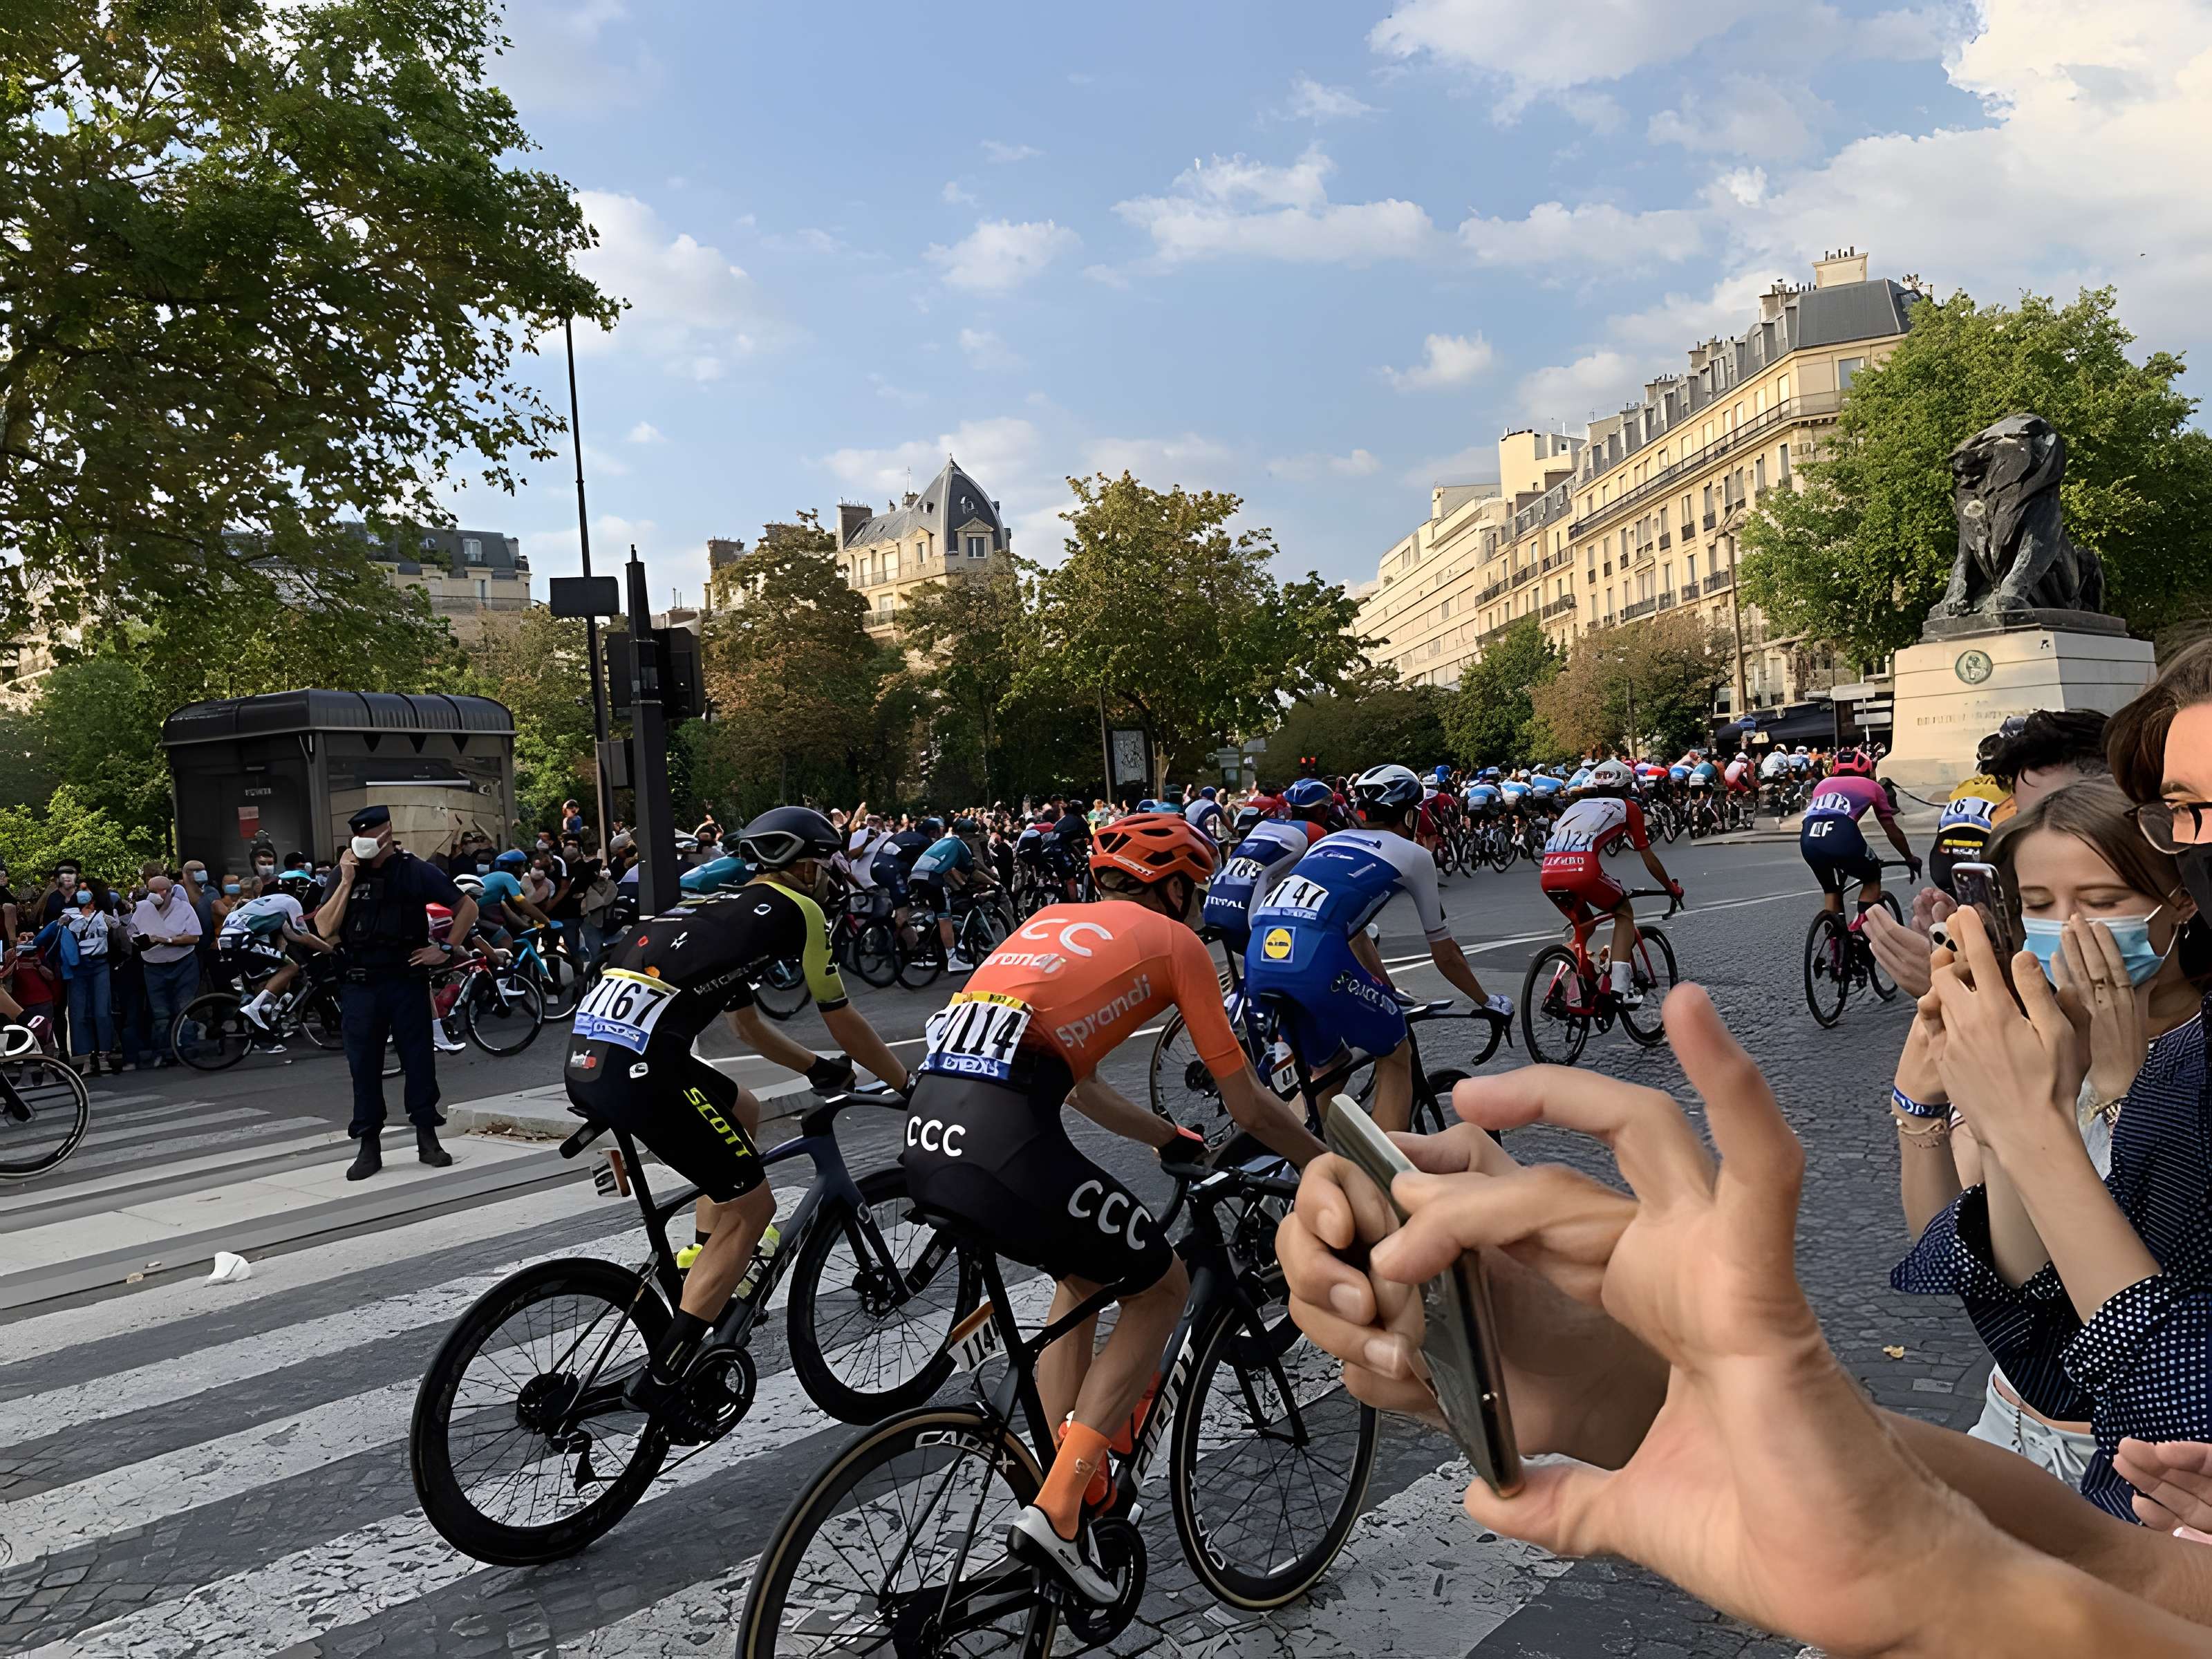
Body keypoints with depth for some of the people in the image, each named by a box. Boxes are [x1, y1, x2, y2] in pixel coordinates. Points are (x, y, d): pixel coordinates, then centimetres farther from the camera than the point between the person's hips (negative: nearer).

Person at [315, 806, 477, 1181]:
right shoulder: (346, 875, 7)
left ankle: (427, 1137, 13)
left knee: (419, 1059, 3)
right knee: (364, 1064, 5)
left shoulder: (416, 872, -1)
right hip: (358, 985, 2)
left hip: (407, 980, -2)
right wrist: (347, 883, -9)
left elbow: (467, 907, 4)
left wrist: (445, 949, -1)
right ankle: (369, 1145, 13)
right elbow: (324, 929, -3)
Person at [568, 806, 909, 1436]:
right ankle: (661, 1380, 1)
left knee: (744, 1111, 30)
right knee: (751, 1206, 4)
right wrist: (910, 1086, 26)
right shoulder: (796, 910, 8)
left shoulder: (720, 908, 30)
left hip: (586, 1055, 9)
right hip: (638, 1069, -9)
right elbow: (843, 1021, 14)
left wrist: (821, 1068, 47)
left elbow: (748, 1027, 40)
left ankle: (706, 1296, 31)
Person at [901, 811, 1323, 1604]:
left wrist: (1175, 1140, 48)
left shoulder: (1054, 921, 29)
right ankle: (1057, 1508, 8)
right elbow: (1249, 1106, 14)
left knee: (1084, 1276, 30)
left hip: (927, 1133, 7)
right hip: (1005, 1143, -7)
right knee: (1160, 1289, 16)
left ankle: (1074, 1488, 32)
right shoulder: (1173, 940, 11)